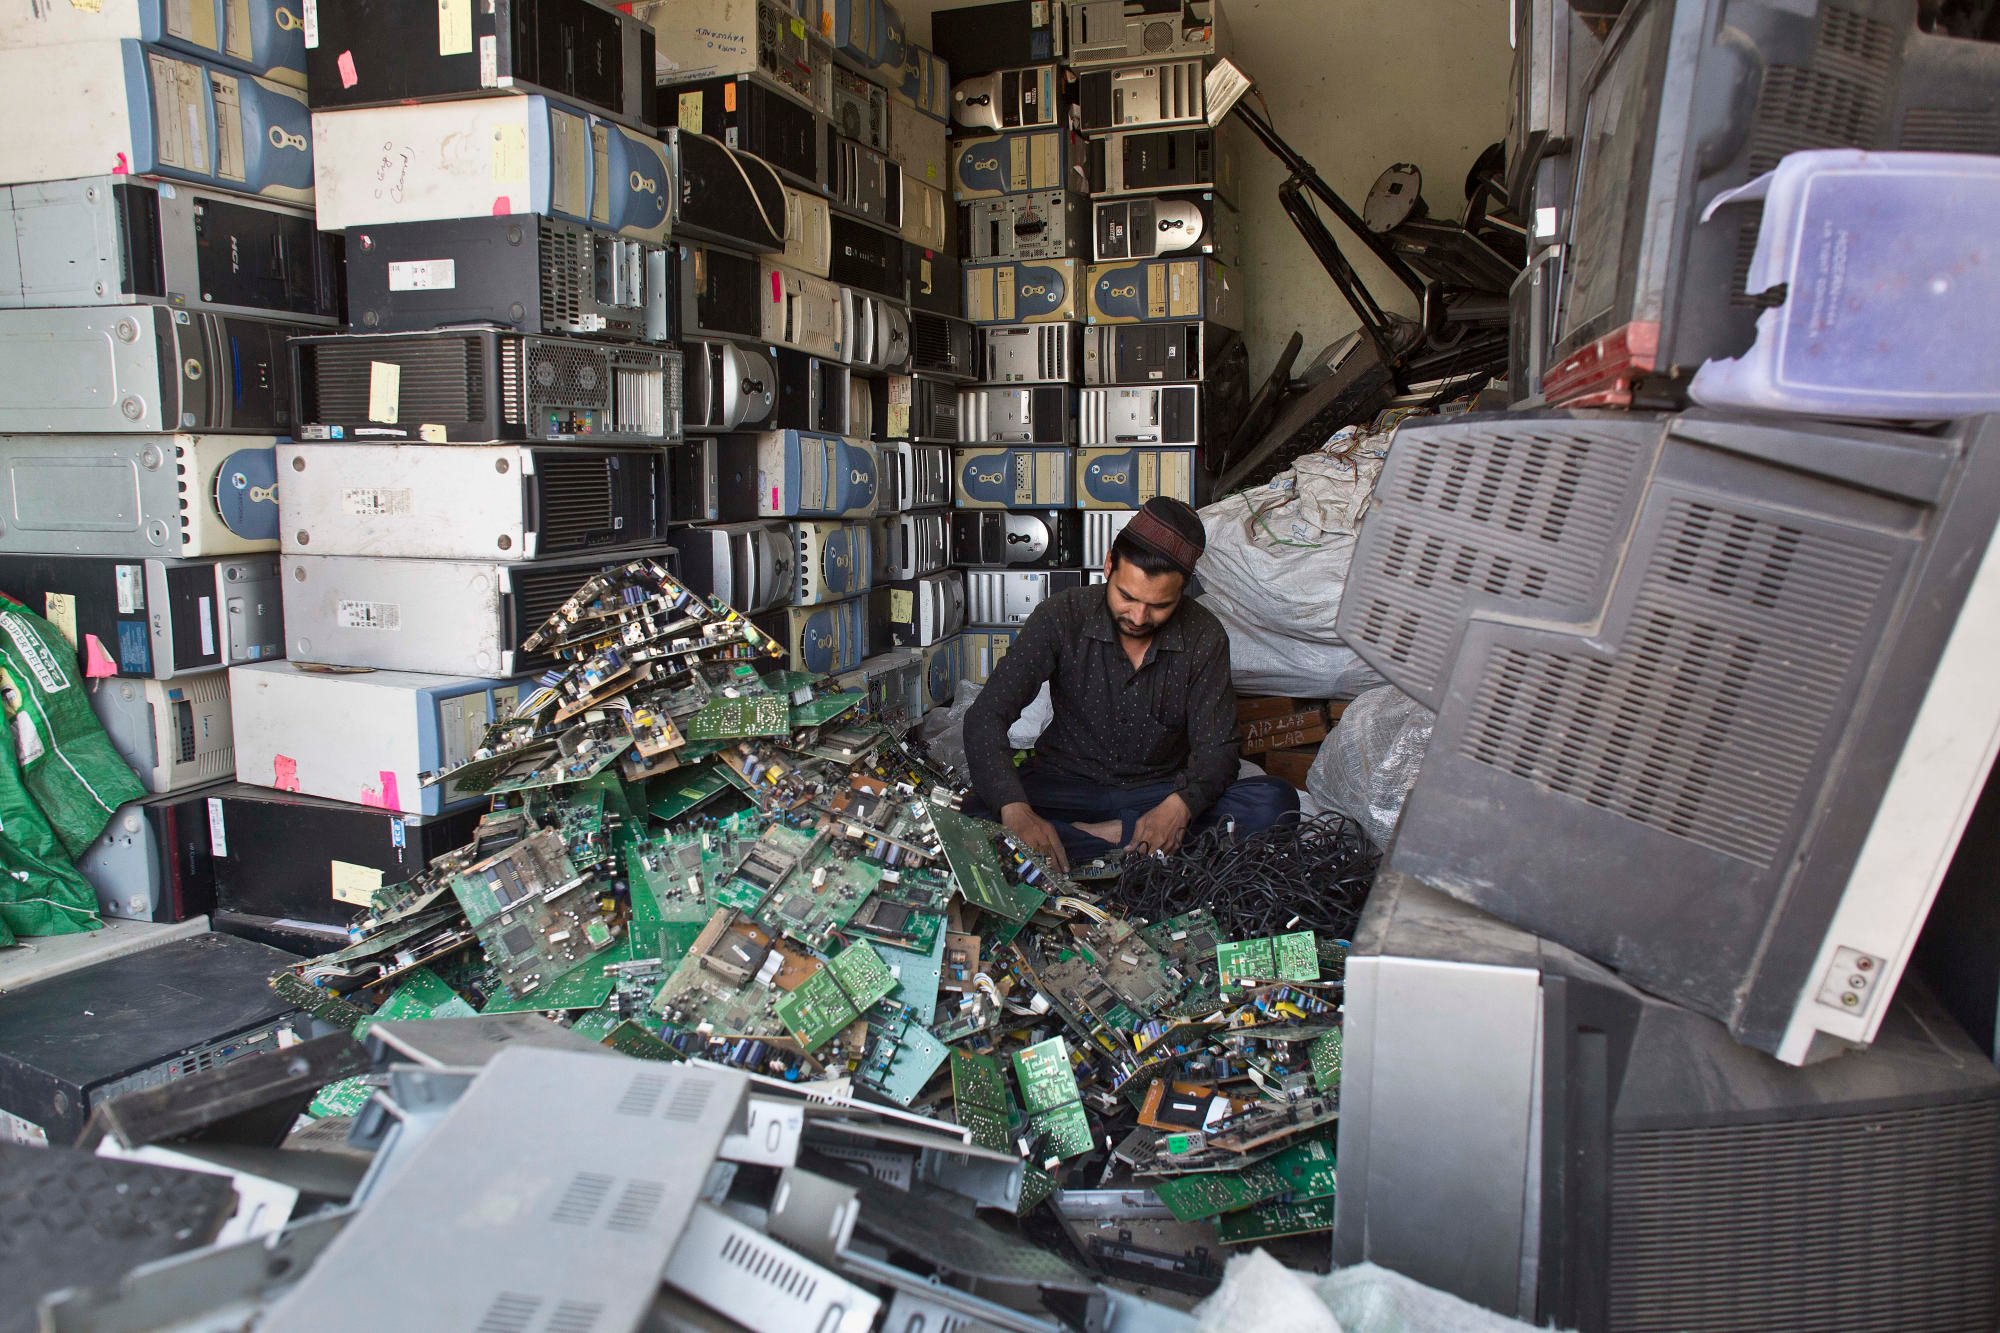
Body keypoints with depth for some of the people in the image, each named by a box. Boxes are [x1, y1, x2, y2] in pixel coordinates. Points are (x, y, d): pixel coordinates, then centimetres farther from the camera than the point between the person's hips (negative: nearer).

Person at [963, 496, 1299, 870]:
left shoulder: (1204, 637, -8)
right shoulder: (1060, 618, -14)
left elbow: (1216, 747, -8)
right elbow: (986, 715, -20)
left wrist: (1180, 805, -33)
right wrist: (1016, 810, -38)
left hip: (1162, 790, 2)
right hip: (1069, 783, -1)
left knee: (1276, 803, -25)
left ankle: (1109, 835, -23)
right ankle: (1127, 847, -27)